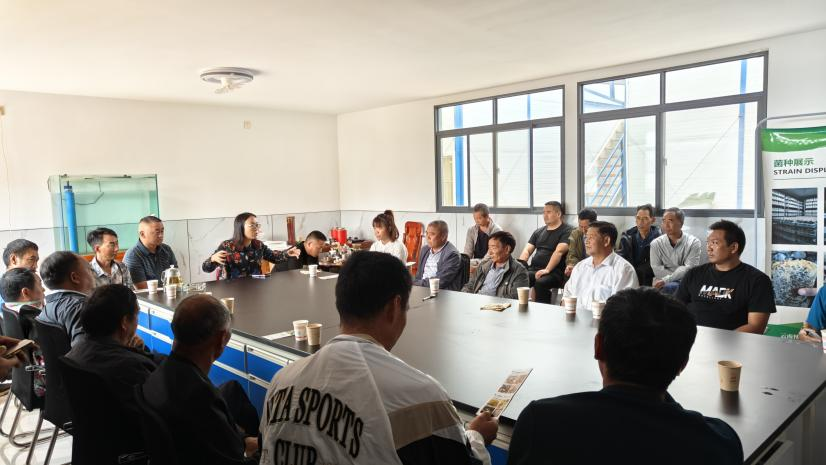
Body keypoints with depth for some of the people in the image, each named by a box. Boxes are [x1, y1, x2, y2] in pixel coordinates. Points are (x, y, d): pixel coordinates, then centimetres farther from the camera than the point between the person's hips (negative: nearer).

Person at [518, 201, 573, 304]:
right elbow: (527, 250, 17)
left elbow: (559, 251, -13)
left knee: (540, 283, -37)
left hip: (554, 272, -5)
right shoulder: (539, 232, 22)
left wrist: (547, 269, -25)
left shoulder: (567, 231, 1)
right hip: (534, 269, 5)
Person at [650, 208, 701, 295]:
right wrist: (681, 273, -16)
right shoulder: (656, 243, 4)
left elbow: (690, 268, -10)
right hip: (663, 284, 1)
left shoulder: (693, 242, 0)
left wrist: (666, 280, -22)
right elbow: (656, 269, -4)